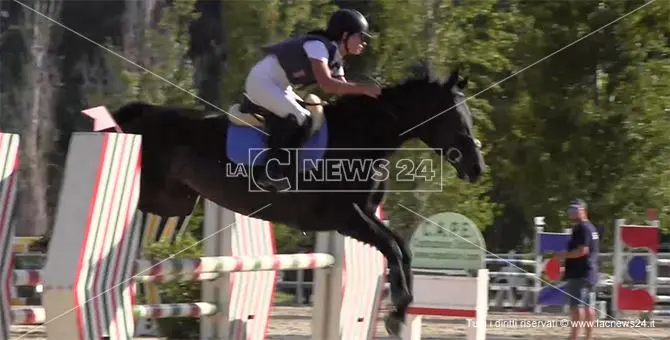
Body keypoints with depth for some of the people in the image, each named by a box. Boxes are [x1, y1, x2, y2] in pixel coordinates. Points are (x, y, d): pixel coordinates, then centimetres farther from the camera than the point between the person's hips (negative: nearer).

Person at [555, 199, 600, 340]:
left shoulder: (582, 228, -13)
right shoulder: (591, 228, 18)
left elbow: (582, 250, -22)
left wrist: (564, 255, -13)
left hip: (579, 274, -10)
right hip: (590, 272, 10)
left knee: (577, 305, -12)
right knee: (588, 306, 9)